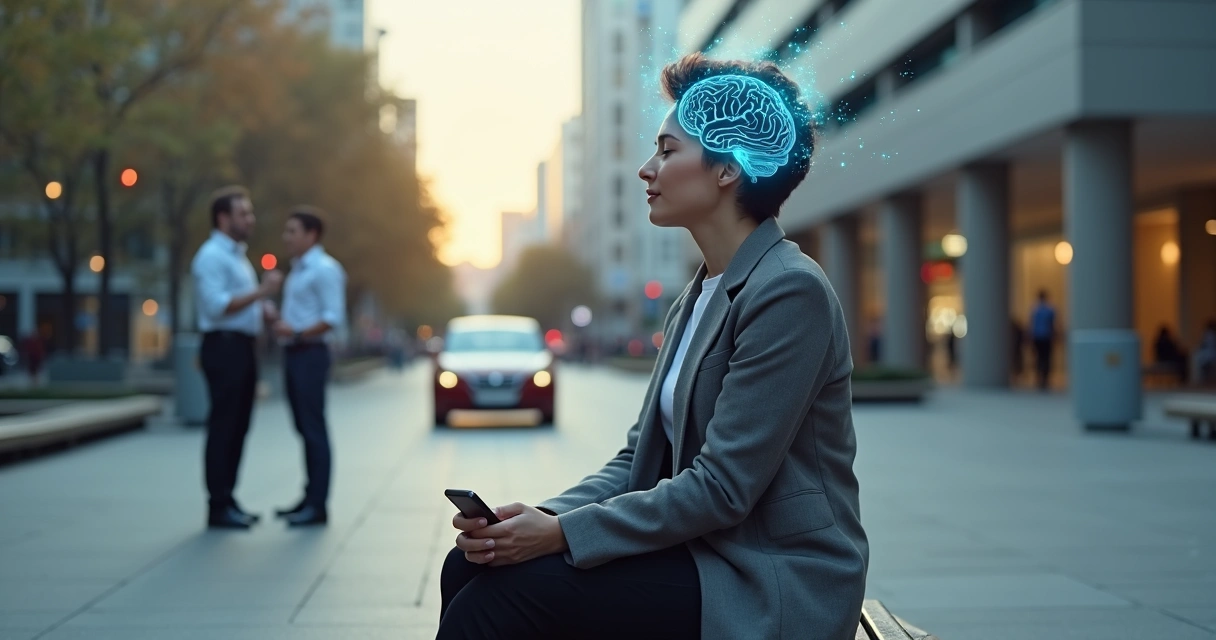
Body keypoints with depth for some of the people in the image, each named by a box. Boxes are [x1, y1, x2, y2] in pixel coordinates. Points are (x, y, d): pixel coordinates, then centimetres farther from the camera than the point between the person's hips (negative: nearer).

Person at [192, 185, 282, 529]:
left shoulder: (237, 255, 21)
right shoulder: (212, 255, -10)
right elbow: (216, 306, -21)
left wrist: (264, 309, 10)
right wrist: (261, 292, -19)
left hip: (243, 348, 10)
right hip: (225, 347, -10)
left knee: (238, 427, 11)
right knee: (223, 427, -7)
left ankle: (228, 500, 17)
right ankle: (218, 507, -5)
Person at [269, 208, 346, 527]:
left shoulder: (325, 269, -10)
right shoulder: (297, 270, 19)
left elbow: (334, 317, -18)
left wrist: (298, 333, -22)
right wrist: (279, 322, 7)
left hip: (310, 353, -9)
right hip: (293, 353, 9)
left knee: (314, 429, -7)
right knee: (303, 428, 12)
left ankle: (318, 505, -5)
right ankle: (309, 498, 18)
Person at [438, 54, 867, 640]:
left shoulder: (789, 292, -16)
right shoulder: (696, 298, 14)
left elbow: (722, 487, -20)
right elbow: (641, 456, 11)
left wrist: (564, 534, -19)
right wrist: (546, 515, -6)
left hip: (775, 586, -8)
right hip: (701, 555, 8)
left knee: (504, 592, -19)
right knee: (473, 566, -7)